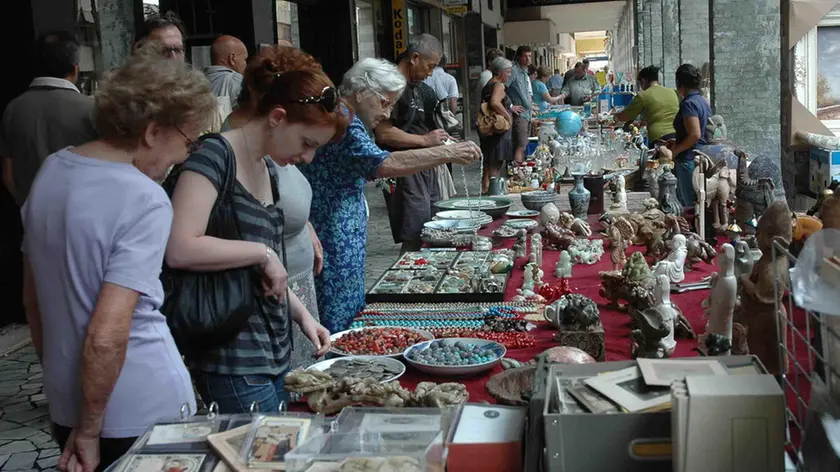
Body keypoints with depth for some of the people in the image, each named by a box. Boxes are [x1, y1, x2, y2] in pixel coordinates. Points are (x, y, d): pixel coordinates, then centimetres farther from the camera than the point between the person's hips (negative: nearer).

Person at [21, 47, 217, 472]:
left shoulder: (50, 171, 2)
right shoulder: (145, 201, -22)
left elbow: (32, 298, 11)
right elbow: (107, 337, -26)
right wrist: (90, 430, -13)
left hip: (65, 407, 7)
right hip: (145, 415, -7)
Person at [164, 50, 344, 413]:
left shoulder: (268, 168, 13)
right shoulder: (214, 155, -14)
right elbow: (180, 250, -27)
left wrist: (302, 315, 11)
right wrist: (263, 253, -18)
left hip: (275, 354, 9)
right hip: (233, 364, -9)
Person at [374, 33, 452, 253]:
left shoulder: (415, 87, 19)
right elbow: (384, 134, -21)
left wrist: (440, 140, 14)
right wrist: (425, 140, -14)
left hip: (425, 167, 10)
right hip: (406, 171, -10)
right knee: (415, 240, -11)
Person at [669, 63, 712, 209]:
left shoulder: (688, 104, -16)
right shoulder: (703, 101, 13)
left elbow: (695, 135, -23)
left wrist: (675, 150, -11)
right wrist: (677, 143, 19)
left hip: (690, 160, -10)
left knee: (690, 206, -5)